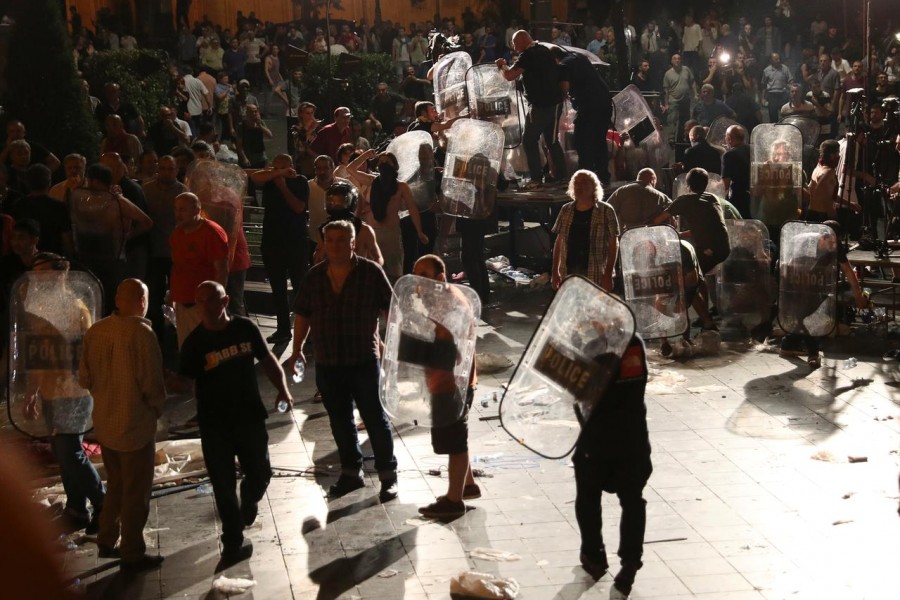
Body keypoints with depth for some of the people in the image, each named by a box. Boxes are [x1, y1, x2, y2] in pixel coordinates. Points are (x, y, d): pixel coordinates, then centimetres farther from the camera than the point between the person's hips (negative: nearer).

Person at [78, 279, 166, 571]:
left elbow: (85, 378, 4)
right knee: (136, 492, 9)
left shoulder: (95, 331, -3)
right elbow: (151, 382, -21)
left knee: (115, 484, 24)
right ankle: (132, 554, 18)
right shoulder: (141, 333, -22)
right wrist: (157, 407, -2)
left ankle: (107, 542, 33)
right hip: (135, 425, -6)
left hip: (104, 423, 6)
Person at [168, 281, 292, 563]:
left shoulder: (246, 328, -4)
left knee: (260, 474, 12)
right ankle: (233, 542, 20)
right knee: (224, 486, 4)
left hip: (250, 416, 2)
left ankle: (249, 501, 48)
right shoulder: (195, 342, -9)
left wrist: (282, 389, -5)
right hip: (215, 425, -2)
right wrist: (167, 381, -30)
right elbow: (186, 382, -10)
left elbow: (268, 359, 7)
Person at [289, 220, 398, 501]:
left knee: (376, 420, 3)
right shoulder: (315, 276, 3)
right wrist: (297, 348, 6)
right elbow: (302, 314, 11)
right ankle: (351, 472, 29)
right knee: (340, 422, 14)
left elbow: (390, 310, -4)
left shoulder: (371, 272, -7)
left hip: (364, 362, -4)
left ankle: (388, 476, 15)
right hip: (327, 363, 4)